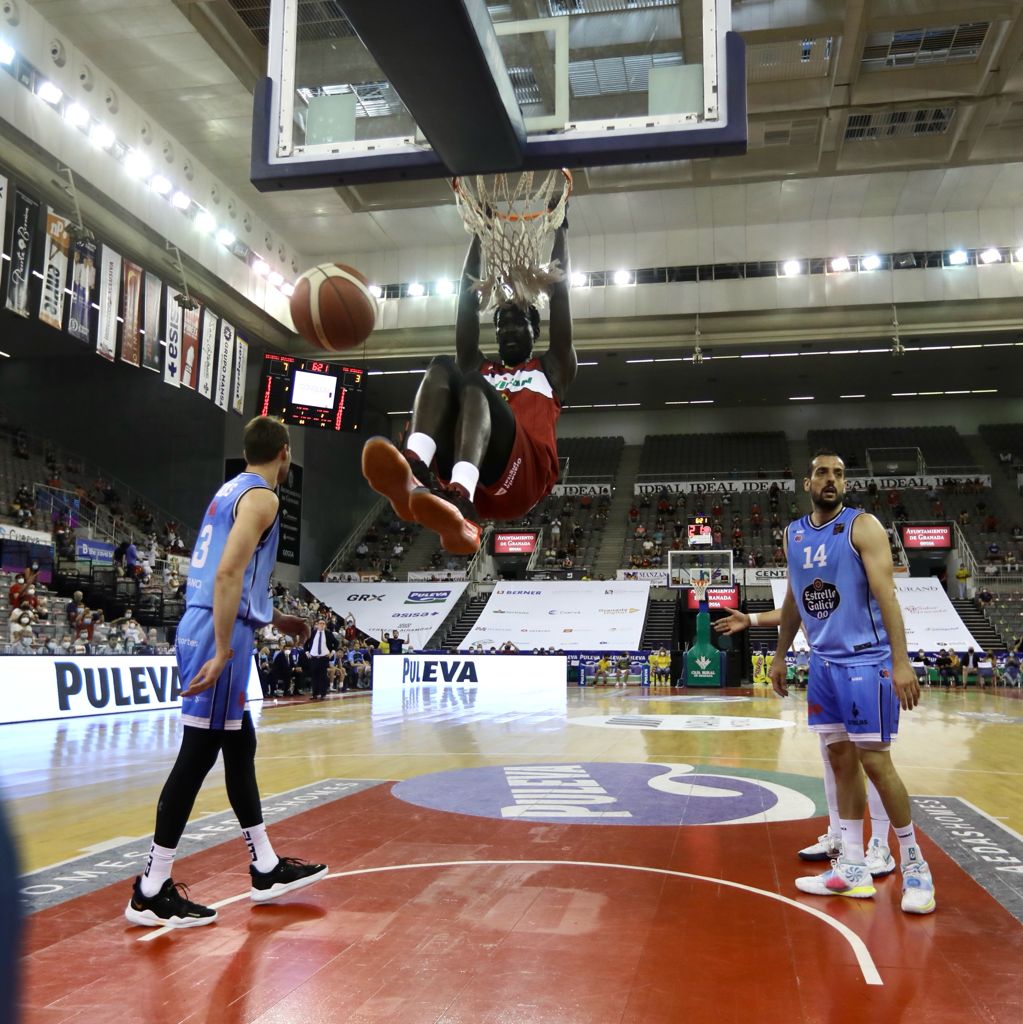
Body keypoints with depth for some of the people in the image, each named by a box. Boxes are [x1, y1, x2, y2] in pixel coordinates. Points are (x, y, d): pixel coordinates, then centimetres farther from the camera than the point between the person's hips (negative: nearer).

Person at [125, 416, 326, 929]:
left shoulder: (231, 490, 19)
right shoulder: (261, 497, -10)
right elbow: (228, 572, -22)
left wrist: (274, 619, 36)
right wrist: (222, 652, -25)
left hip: (201, 624, 10)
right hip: (219, 634, -10)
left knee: (240, 746, 15)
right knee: (198, 754, -5)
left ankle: (266, 869, 26)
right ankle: (151, 892, 3)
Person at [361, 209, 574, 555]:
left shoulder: (551, 368, 32)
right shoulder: (479, 367, 38)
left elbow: (559, 293, 26)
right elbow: (468, 296, 33)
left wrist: (559, 228, 29)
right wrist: (479, 233, 33)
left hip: (524, 473, -2)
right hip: (469, 472, 3)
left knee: (473, 383, -28)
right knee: (442, 366, -16)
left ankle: (459, 502, -60)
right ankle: (414, 474, -48)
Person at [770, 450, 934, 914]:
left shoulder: (863, 526, -9)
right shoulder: (793, 534, 9)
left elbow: (886, 593, -16)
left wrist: (901, 662, -23)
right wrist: (780, 655, 20)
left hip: (866, 661, -6)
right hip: (823, 662, 6)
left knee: (875, 761, -5)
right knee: (842, 762, 9)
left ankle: (915, 864, 12)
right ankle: (853, 868, 17)